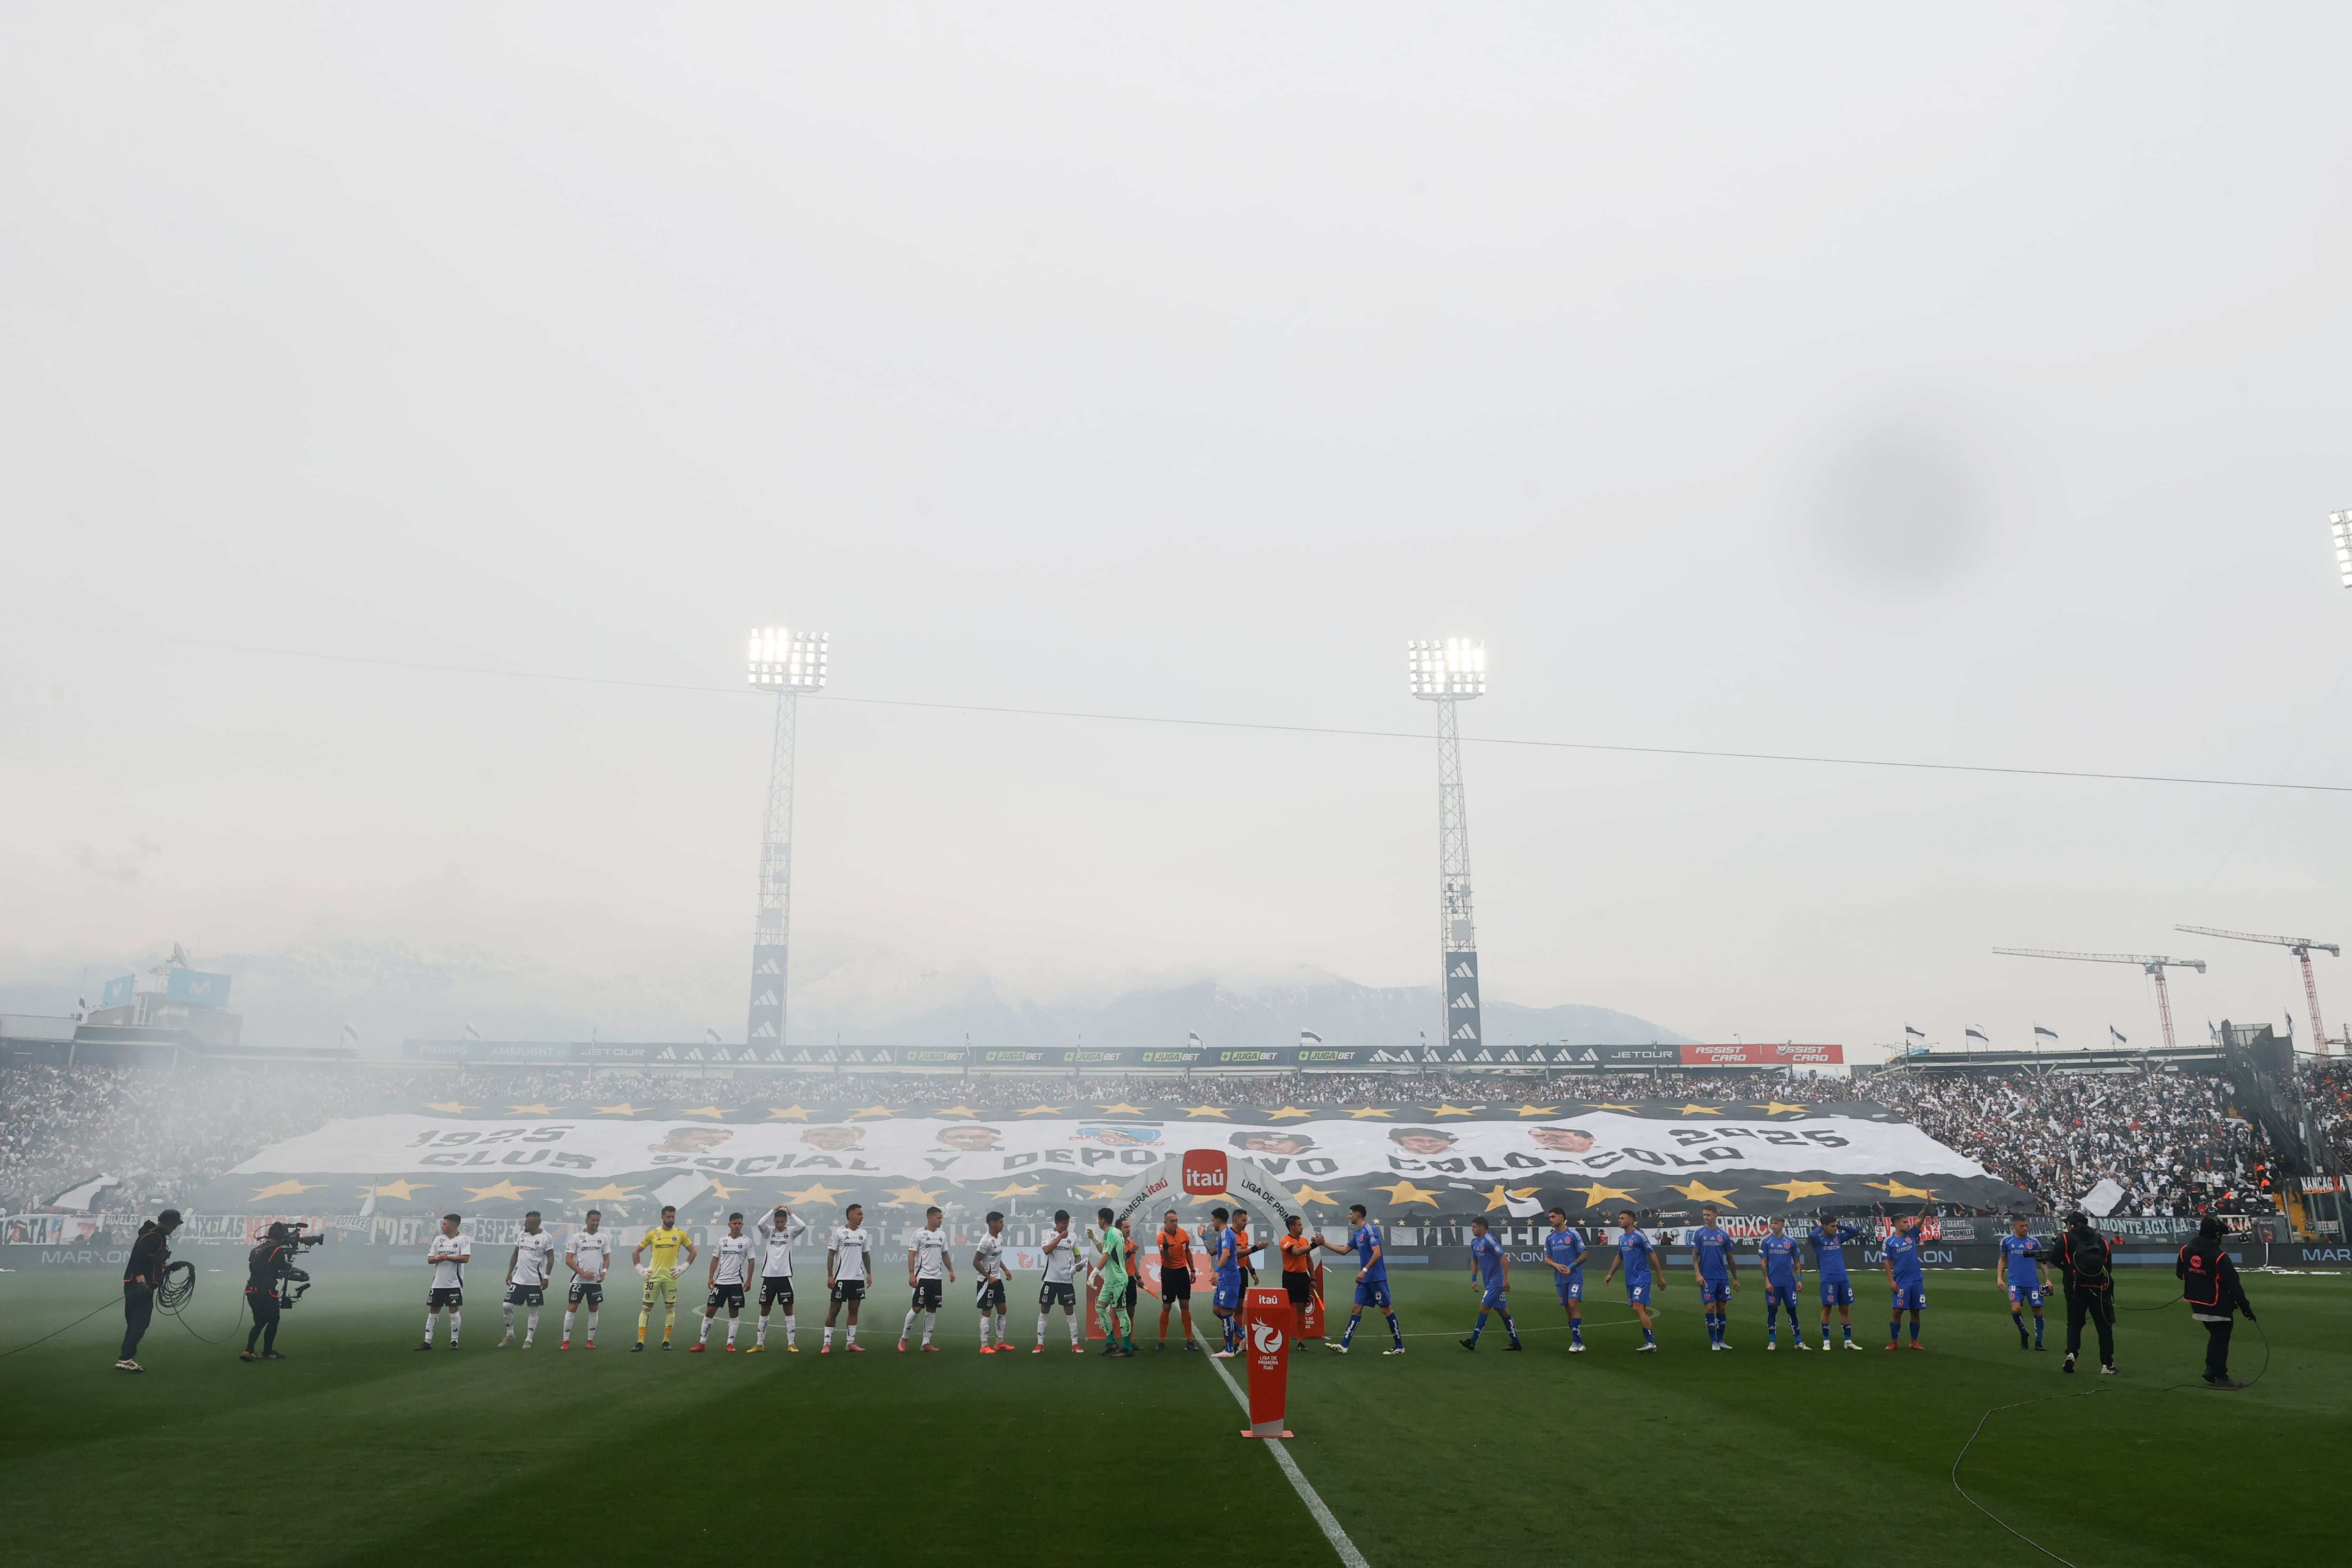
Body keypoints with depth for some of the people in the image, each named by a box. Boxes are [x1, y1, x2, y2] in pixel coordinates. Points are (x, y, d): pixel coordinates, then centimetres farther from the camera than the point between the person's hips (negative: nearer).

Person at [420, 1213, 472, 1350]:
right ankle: (427, 1342, 14)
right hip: (438, 1282, 5)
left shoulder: (463, 1239, -5)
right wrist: (437, 1258, -11)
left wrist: (447, 1258, -21)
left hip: (454, 1283, -5)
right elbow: (429, 1259, 11)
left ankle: (454, 1341, 6)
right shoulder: (439, 1239, 11)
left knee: (454, 1310, -3)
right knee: (433, 1310, 7)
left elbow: (465, 1258, -16)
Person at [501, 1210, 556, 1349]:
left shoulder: (546, 1238, -9)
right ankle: (510, 1335, 19)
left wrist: (546, 1277, -14)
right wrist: (510, 1273, 10)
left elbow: (551, 1259, -8)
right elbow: (515, 1255, 16)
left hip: (535, 1282, -5)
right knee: (506, 1306, 0)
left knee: (534, 1311, 2)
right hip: (518, 1279, 5)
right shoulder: (522, 1235, 7)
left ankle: (528, 1340, 11)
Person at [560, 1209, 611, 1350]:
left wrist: (604, 1271, -8)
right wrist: (583, 1273, -14)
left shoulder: (604, 1238, 7)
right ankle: (565, 1341, 4)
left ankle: (591, 1340, 17)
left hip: (596, 1281, 3)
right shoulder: (577, 1237, -3)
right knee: (572, 1309, -4)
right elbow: (568, 1260, -5)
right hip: (579, 1280, -3)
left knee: (594, 1310, 7)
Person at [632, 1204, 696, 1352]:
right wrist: (641, 1269, 0)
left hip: (671, 1277, 0)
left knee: (670, 1308, 4)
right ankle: (640, 1342, 2)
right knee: (646, 1308, -1)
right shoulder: (653, 1234, 1)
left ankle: (666, 1341, 13)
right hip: (653, 1277, 0)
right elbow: (636, 1252, 8)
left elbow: (693, 1252, 7)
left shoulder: (680, 1234, 1)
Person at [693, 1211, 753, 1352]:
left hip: (737, 1282, -2)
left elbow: (751, 1261, 1)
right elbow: (715, 1259, 12)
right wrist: (711, 1277, 4)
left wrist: (749, 1280, -4)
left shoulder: (746, 1242, -1)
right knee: (710, 1311, 1)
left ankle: (730, 1343, 9)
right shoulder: (722, 1241, 6)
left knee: (734, 1313, 2)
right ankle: (702, 1343, 8)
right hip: (720, 1282, 2)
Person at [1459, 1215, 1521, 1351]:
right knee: (1503, 1311, 11)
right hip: (1489, 1283, 9)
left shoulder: (1490, 1241, -18)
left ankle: (1473, 1342, -7)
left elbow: (1504, 1258, -21)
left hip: (1496, 1282, -9)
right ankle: (1516, 1343, 17)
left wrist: (1505, 1279, -23)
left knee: (1483, 1309, -9)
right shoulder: (1474, 1242, 9)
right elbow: (1474, 1261, 20)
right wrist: (1474, 1279, 14)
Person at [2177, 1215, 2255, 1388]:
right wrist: (2245, 1307, -13)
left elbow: (2180, 1273, 13)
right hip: (2217, 1306, -7)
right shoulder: (2219, 1256, -21)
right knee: (2221, 1339, 6)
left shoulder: (2186, 1251, 0)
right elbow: (2233, 1284, -19)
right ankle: (2220, 1376, 13)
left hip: (2197, 1305, 7)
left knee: (2216, 1336, 22)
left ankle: (2211, 1369, 23)